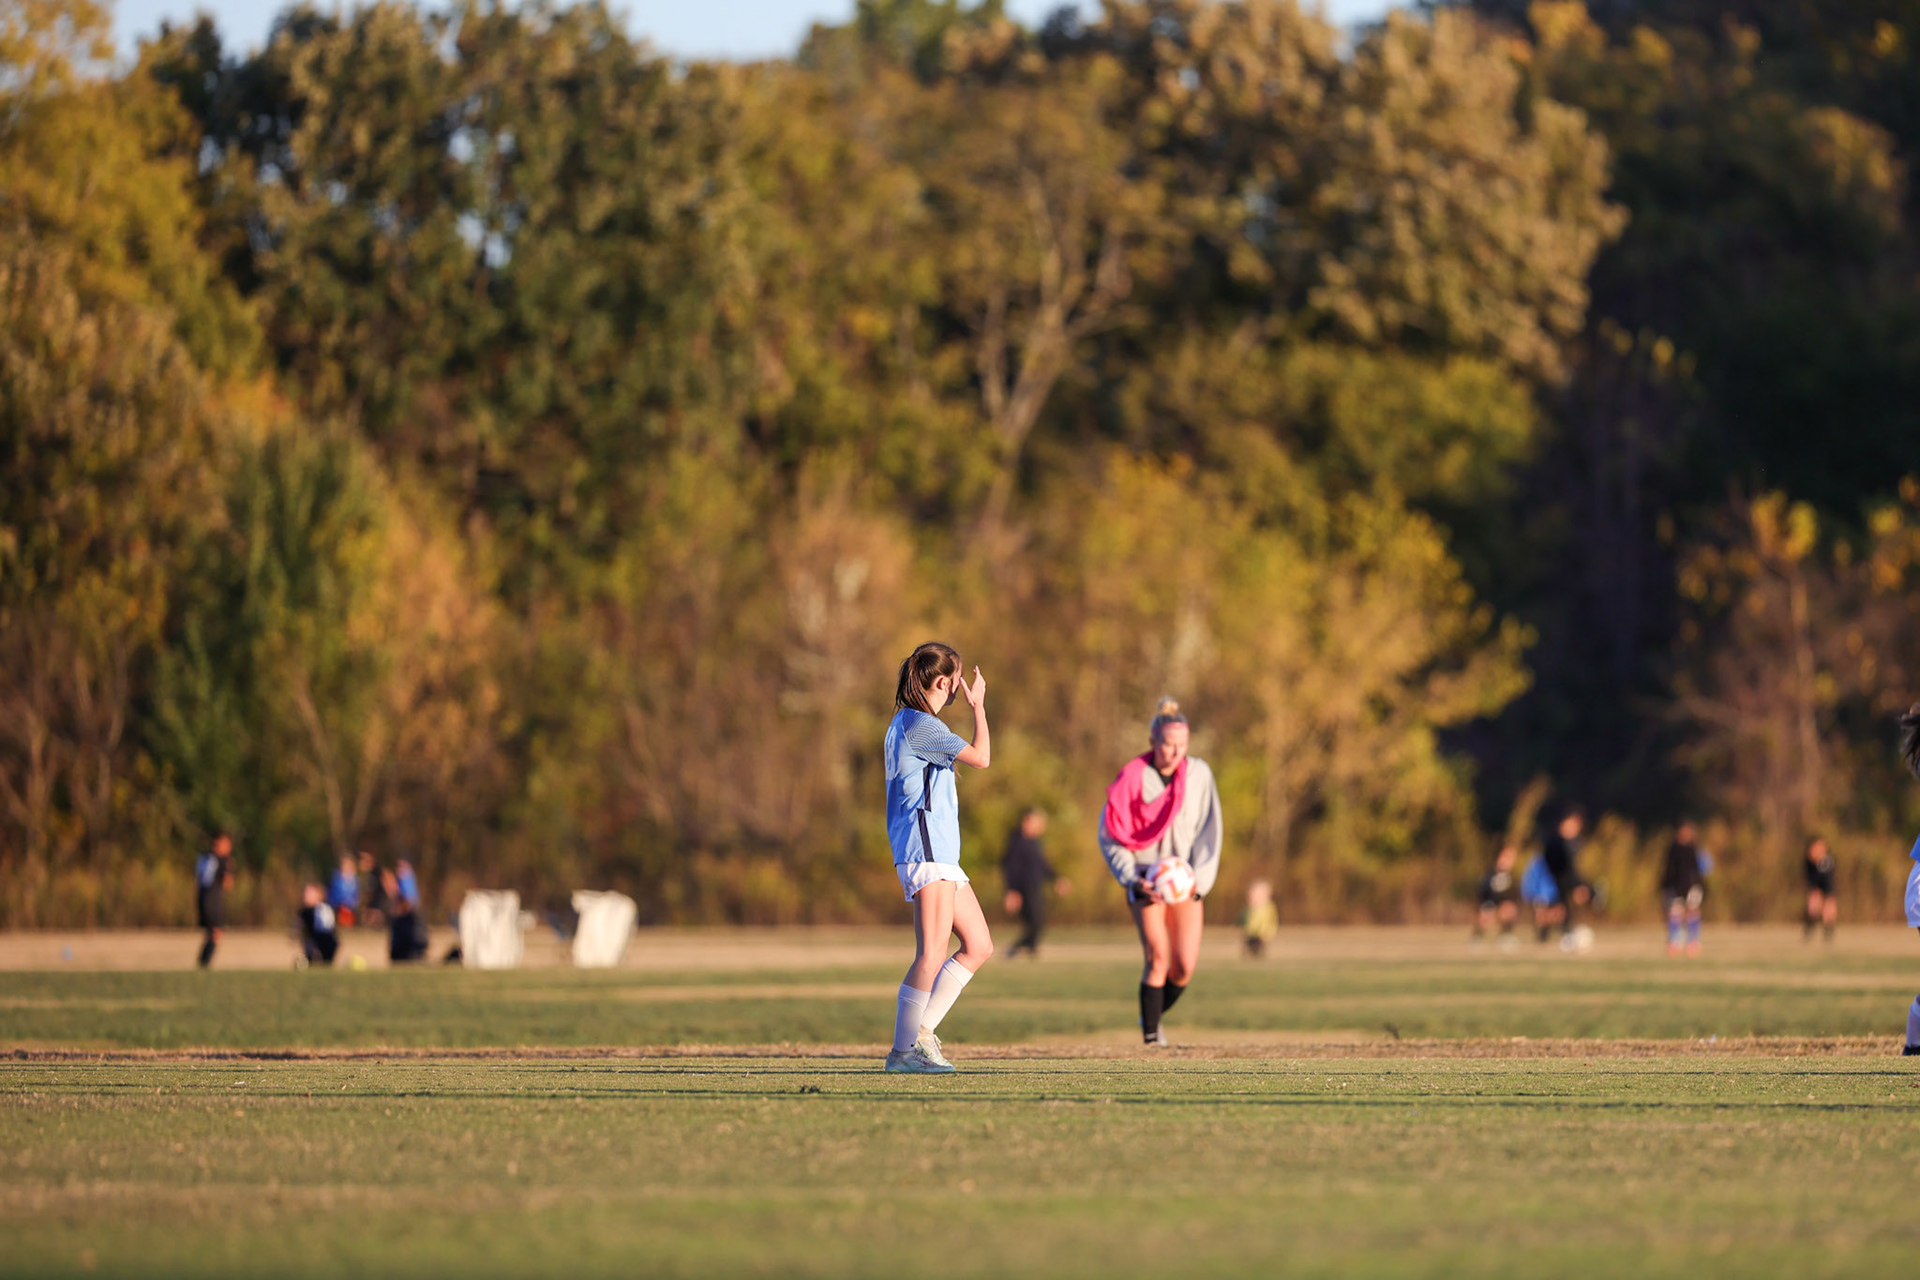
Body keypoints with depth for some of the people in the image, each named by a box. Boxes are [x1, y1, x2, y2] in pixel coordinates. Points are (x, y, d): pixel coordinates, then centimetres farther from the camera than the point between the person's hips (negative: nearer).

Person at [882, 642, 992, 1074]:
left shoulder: (904, 723, 19)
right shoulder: (919, 725, -12)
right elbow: (980, 757, -10)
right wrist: (978, 705, 0)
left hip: (940, 854, 11)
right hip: (926, 849, -11)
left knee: (979, 945, 9)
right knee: (932, 954, -13)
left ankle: (921, 1029, 9)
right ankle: (903, 1050, -11)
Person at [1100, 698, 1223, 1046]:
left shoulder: (1198, 773, -3)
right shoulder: (1133, 778, -10)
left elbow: (1210, 831, 1)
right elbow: (1110, 837, -4)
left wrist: (1199, 879, -10)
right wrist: (1133, 880, -14)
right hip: (1145, 878, -2)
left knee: (1184, 967, -6)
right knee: (1158, 955, -19)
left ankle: (1156, 1013, 23)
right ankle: (1150, 1031, -6)